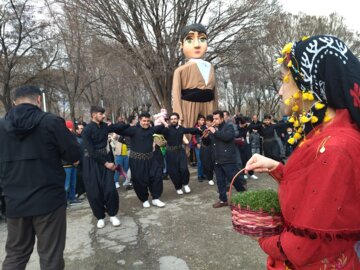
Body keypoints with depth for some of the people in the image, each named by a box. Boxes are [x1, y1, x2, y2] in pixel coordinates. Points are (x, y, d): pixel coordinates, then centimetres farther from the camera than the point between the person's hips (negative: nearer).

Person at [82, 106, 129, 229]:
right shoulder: (87, 130, -13)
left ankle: (113, 215, 16)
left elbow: (118, 127, 22)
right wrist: (106, 163, -14)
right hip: (92, 163, -4)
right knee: (94, 192, 1)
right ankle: (100, 217, 21)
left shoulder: (104, 126, 3)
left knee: (110, 189, -4)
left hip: (105, 160, 4)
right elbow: (91, 151, -16)